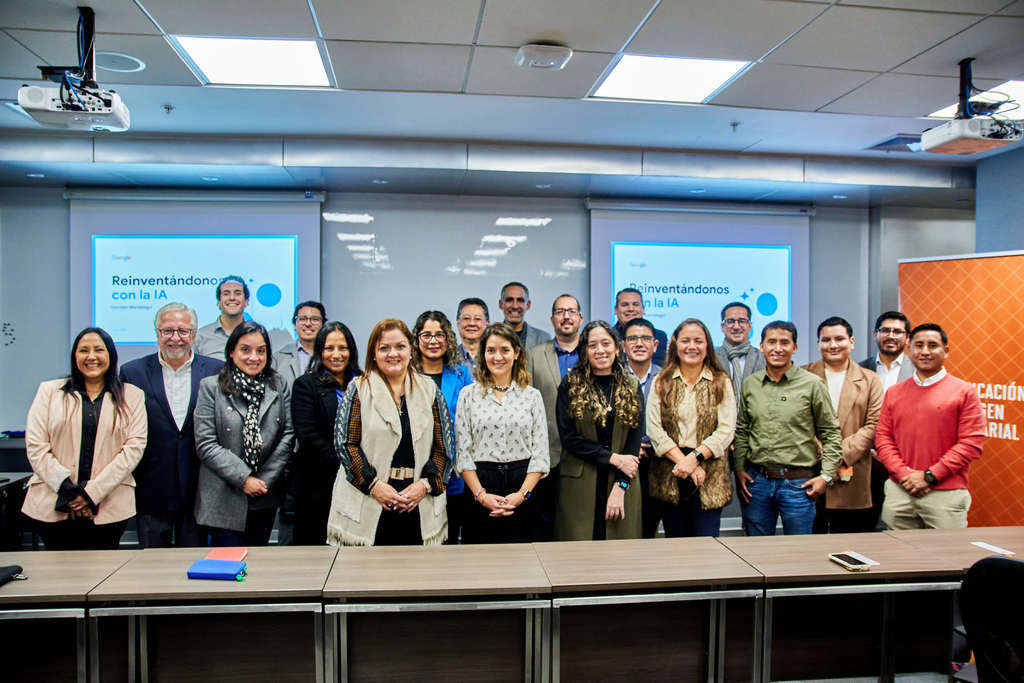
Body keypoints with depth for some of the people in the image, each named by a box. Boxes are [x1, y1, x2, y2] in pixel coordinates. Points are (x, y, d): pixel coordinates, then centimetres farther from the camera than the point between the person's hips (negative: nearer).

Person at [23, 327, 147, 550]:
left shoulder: (132, 396, 8)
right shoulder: (49, 391, 10)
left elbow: (134, 447, -2)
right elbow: (35, 446, 2)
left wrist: (92, 493, -10)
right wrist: (67, 490, -9)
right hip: (53, 508, 1)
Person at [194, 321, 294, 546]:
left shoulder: (279, 387, 7)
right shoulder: (211, 387, -2)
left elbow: (288, 435, 2)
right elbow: (205, 445, -8)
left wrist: (265, 479, -7)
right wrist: (243, 479, -13)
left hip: (266, 497, 3)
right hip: (224, 500, -3)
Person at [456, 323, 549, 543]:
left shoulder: (532, 395, 6)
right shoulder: (469, 394, 4)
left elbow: (540, 453, 2)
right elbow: (463, 452, 1)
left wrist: (522, 494, -9)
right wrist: (481, 494, -9)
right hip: (480, 483, 0)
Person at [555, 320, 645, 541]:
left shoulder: (632, 387, 6)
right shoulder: (570, 385, 1)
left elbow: (635, 438, 1)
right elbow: (568, 437, -5)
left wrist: (620, 486, -8)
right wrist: (614, 459, -10)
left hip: (621, 484, 2)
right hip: (578, 484, -1)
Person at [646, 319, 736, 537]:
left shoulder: (722, 383, 6)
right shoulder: (661, 383, 7)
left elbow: (726, 430, -3)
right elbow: (654, 430, -2)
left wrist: (694, 457, -15)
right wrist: (682, 460, -13)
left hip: (710, 478, -1)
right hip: (668, 477, 1)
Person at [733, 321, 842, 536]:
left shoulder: (812, 384, -3)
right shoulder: (750, 384, 6)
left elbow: (830, 432, 2)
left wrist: (827, 475, -4)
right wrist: (739, 468, 6)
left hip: (797, 483, -2)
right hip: (757, 480, 3)